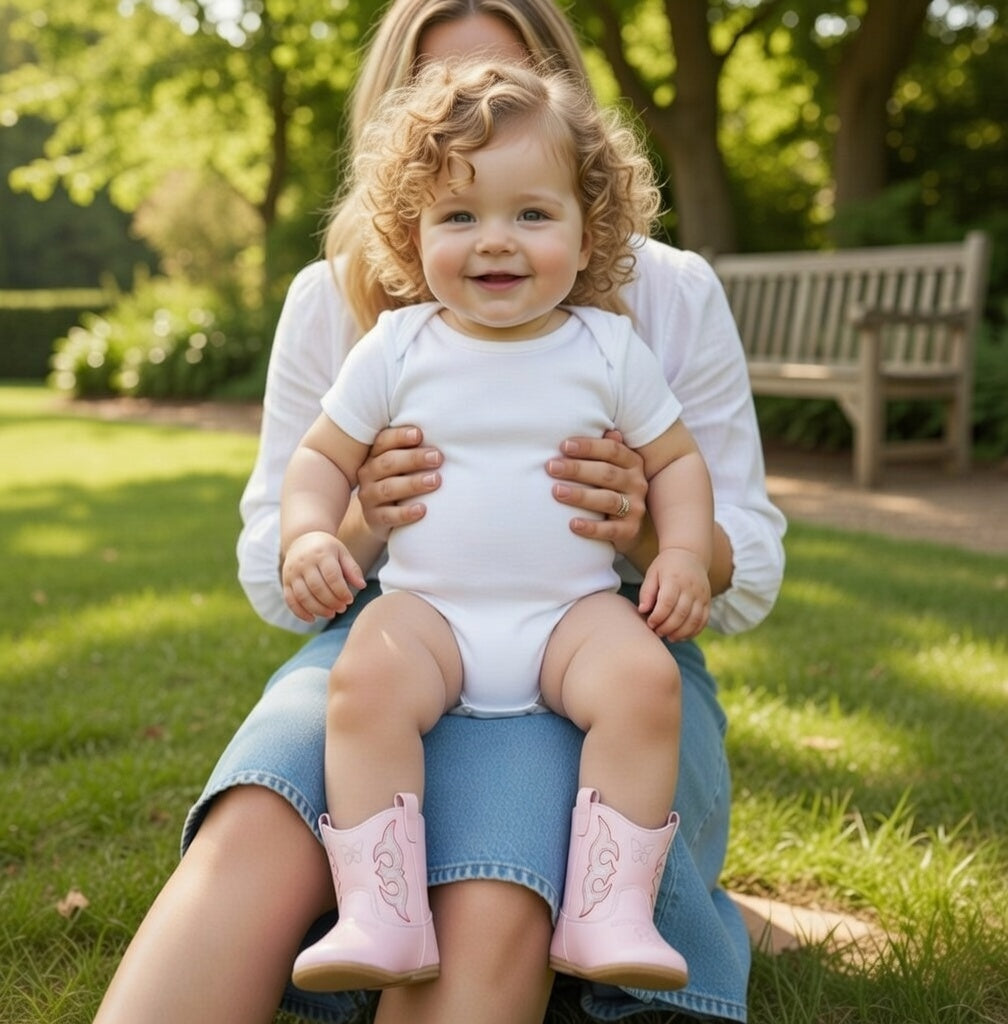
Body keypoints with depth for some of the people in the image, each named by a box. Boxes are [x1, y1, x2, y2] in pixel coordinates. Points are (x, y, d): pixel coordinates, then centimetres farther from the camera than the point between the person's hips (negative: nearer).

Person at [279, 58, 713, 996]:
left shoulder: (609, 350, 5)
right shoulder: (397, 348, 4)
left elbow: (675, 460, 13)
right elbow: (322, 456, 11)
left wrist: (684, 551, -4)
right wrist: (308, 536, -9)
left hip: (572, 610, 1)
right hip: (425, 609, 0)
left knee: (644, 681, -28)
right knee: (365, 686, -30)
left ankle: (607, 914, -20)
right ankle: (381, 918, -24)